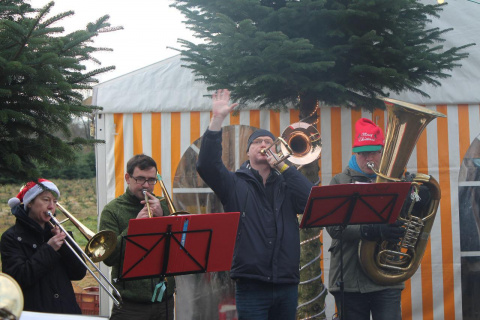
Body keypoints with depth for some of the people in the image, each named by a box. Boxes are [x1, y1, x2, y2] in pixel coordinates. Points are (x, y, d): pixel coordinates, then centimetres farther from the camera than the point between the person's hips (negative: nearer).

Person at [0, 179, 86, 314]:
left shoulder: (55, 232, 12)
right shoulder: (12, 237, -2)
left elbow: (79, 274, 4)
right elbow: (18, 278, -15)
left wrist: (63, 244, -9)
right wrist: (48, 249, -16)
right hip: (33, 312, -4)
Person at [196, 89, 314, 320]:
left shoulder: (285, 185, 13)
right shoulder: (236, 184, 7)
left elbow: (312, 199, -6)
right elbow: (207, 165, -10)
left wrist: (281, 165, -6)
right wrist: (217, 119, -16)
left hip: (287, 285, 3)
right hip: (251, 285, -3)